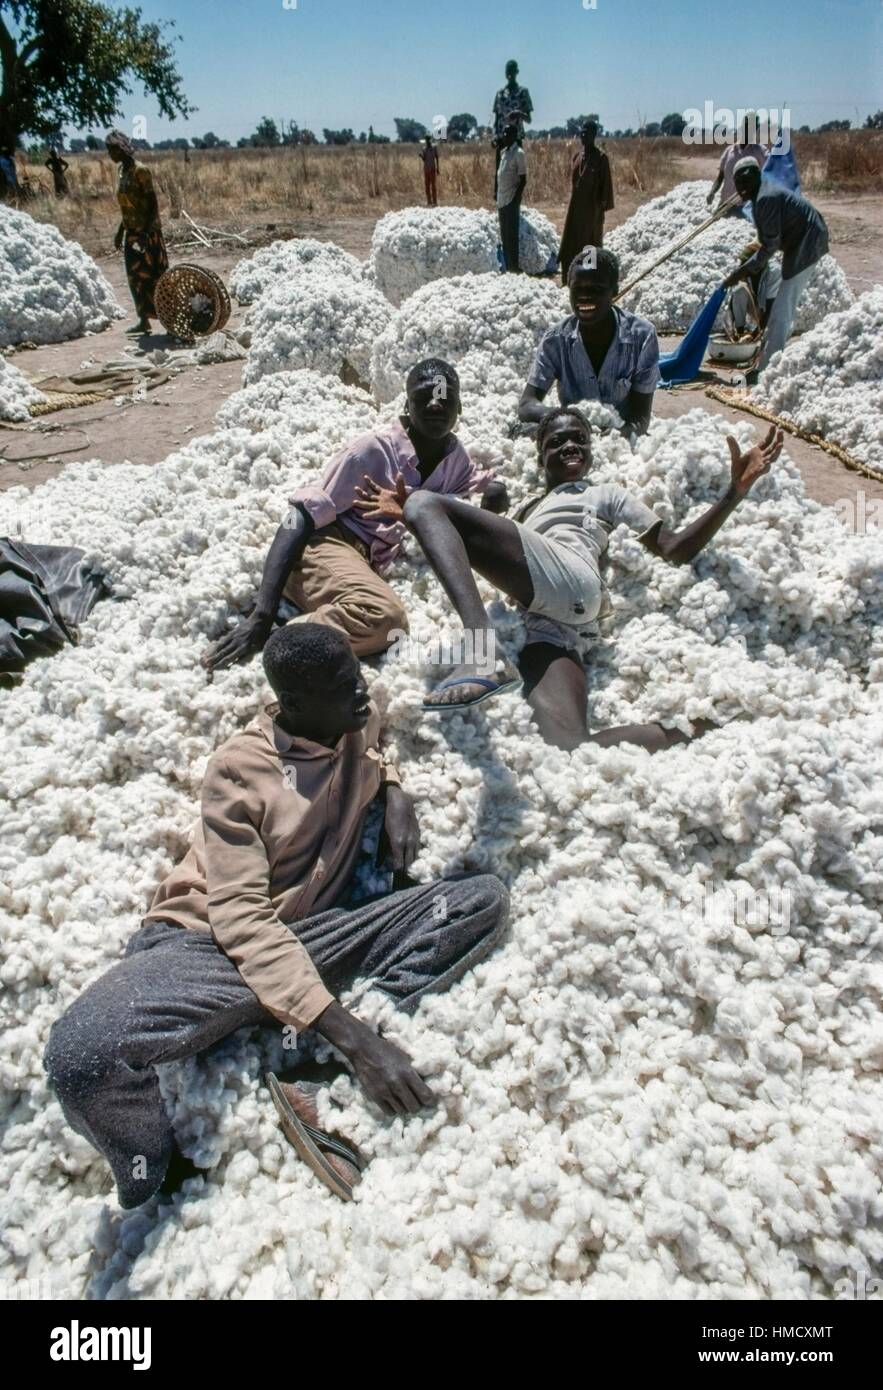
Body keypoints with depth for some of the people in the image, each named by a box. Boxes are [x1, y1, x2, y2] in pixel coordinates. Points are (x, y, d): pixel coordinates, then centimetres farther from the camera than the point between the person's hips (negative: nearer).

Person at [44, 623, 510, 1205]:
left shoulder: (360, 723, 3)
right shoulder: (240, 769, -12)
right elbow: (241, 917, -19)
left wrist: (393, 787, 6)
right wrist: (347, 1031, -29)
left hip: (315, 933, 5)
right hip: (215, 942, -4)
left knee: (487, 898, -15)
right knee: (81, 1050, -36)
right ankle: (171, 1181, -4)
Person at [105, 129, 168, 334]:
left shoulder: (140, 170, -13)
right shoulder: (122, 170, 12)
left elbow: (153, 203, -16)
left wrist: (148, 231, -24)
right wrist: (121, 230, 18)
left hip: (147, 232, -8)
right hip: (132, 232, 8)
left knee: (153, 275, -7)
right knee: (136, 275, 8)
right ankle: (144, 319, 13)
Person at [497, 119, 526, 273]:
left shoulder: (518, 153, -10)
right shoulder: (504, 152, 15)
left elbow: (523, 179, -13)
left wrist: (516, 199, -18)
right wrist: (498, 197, 16)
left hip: (511, 200, -8)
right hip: (502, 200, 8)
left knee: (511, 236, -7)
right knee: (504, 236, 11)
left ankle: (514, 268, -3)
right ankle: (508, 267, 17)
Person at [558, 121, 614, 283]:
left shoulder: (601, 157, -8)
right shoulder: (577, 155, 10)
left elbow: (606, 184, -8)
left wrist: (603, 205, -12)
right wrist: (572, 201, 14)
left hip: (592, 206, -6)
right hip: (576, 206, 6)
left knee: (590, 242, 0)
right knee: (571, 242, 6)